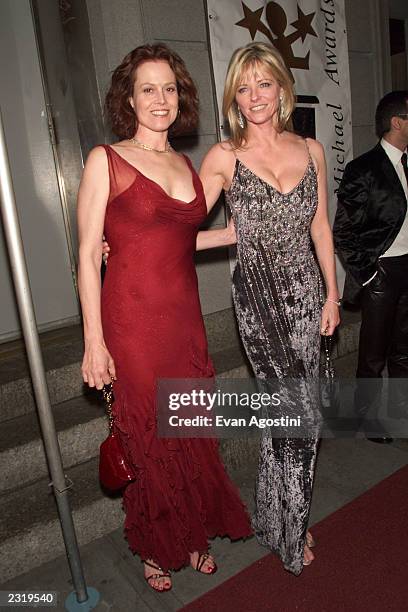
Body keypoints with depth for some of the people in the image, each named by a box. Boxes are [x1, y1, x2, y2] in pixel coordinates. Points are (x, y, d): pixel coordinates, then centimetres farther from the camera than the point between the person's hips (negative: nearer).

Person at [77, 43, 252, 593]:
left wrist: (238, 231, 13)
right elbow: (89, 255, -8)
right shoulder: (105, 160, -5)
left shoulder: (187, 164, 12)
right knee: (149, 436, 8)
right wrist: (94, 342, -12)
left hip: (185, 317, 5)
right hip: (133, 321, -5)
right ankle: (157, 547, 34)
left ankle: (194, 534, 38)